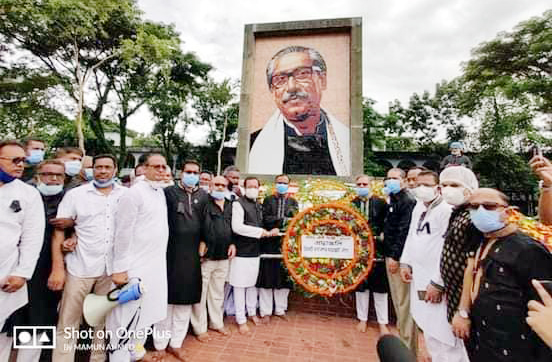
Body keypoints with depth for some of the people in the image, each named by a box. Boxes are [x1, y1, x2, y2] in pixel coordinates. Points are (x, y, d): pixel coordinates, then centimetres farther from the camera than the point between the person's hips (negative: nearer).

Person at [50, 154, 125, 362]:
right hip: (80, 267, -1)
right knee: (67, 323, 8)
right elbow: (58, 230, -2)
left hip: (113, 268, 1)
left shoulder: (126, 195, 2)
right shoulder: (75, 194, -1)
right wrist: (57, 267, -8)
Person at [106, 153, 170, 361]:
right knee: (127, 315, 4)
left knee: (146, 312, 21)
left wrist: (161, 257, 15)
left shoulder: (161, 192, 9)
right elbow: (122, 233, -15)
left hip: (157, 264, 8)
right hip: (136, 266, -8)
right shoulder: (134, 193, -14)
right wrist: (120, 268, -15)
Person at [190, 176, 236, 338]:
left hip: (223, 257, 6)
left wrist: (233, 243, 7)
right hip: (206, 256, -5)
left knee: (218, 292, 19)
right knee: (201, 292, 6)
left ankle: (217, 322, 36)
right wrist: (201, 242, -15)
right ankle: (200, 327, 24)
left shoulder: (230, 206, 11)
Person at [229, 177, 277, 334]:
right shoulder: (238, 203, -11)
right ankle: (241, 319, 22)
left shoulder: (258, 205, 11)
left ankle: (252, 312, 38)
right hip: (242, 251, -6)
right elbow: (237, 227, -21)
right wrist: (261, 232, -17)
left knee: (253, 283, 19)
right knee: (240, 285, 6)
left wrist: (269, 232, -2)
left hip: (255, 251, 6)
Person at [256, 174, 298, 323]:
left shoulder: (293, 202, 10)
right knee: (267, 276, 4)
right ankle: (266, 311, 18)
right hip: (269, 243, -2)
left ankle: (280, 309, 26)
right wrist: (282, 219, -14)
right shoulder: (268, 200, 4)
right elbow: (265, 220, -8)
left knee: (284, 276, 9)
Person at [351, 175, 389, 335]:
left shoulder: (380, 203, -2)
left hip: (376, 249, -1)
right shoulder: (351, 204, 3)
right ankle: (362, 318, 29)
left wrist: (380, 236, -14)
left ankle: (383, 322, 25)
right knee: (360, 284, 12)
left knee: (380, 285, 8)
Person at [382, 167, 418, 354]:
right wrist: (388, 254, 14)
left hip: (399, 257, -9)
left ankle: (408, 348, 13)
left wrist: (396, 256, -20)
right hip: (390, 255, 9)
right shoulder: (392, 200, 15)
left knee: (403, 301, 0)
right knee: (397, 299, 18)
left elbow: (404, 232, -20)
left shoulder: (407, 201, -13)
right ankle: (403, 335, 33)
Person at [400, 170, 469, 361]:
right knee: (428, 328, 22)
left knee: (442, 334, 1)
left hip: (436, 283, -8)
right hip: (419, 278, 8)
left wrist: (437, 283, -19)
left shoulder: (447, 210, -16)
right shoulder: (418, 207, 10)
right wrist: (405, 263, 10)